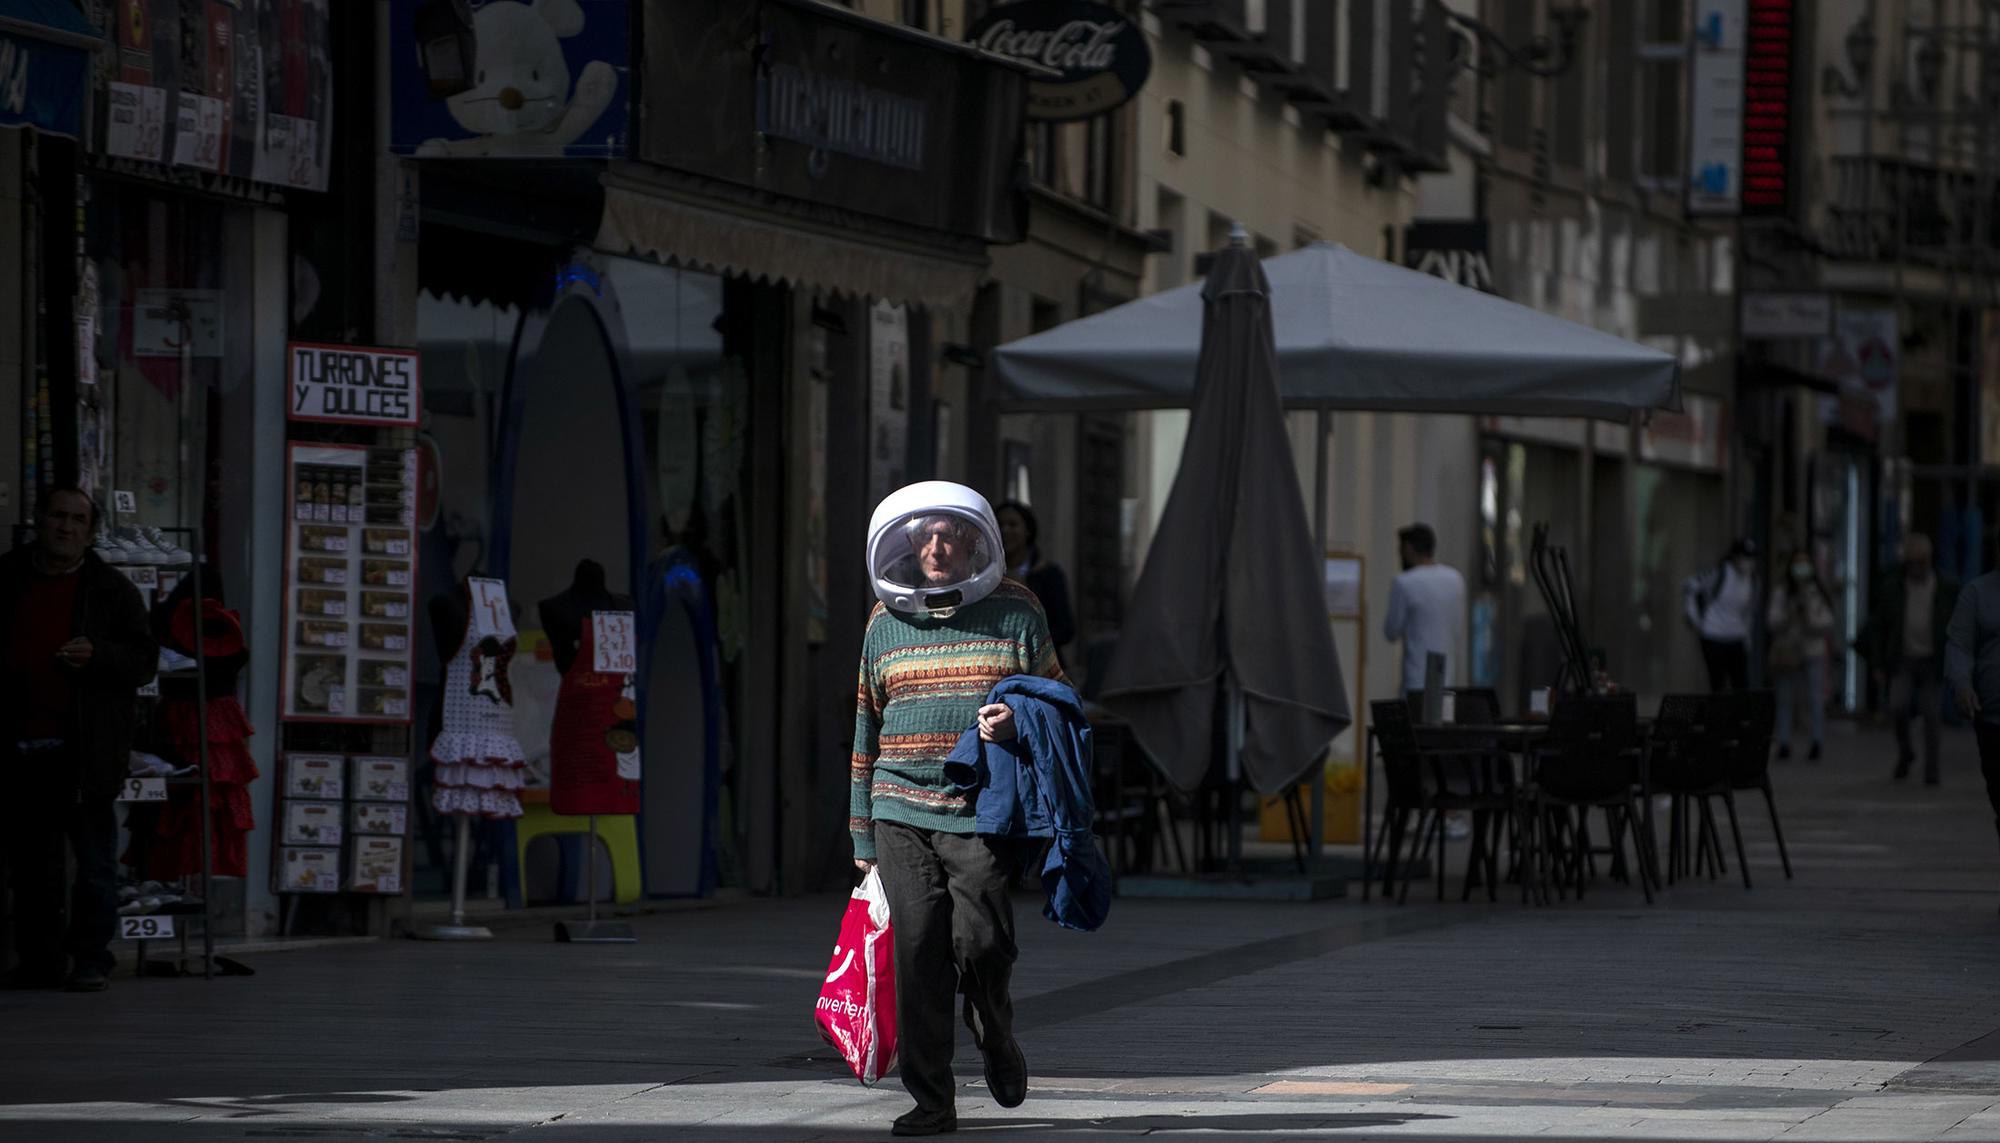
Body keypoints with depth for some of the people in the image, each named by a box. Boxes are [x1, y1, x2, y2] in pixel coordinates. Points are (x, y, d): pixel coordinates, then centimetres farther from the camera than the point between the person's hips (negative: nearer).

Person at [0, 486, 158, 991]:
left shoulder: (112, 590, 3)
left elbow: (144, 660, 1)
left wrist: (97, 656, -17)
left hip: (83, 750, -3)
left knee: (95, 862, -3)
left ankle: (91, 960, 1)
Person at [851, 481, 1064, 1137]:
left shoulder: (1014, 611, 4)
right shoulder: (886, 622, 11)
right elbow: (868, 727, 17)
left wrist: (1017, 721, -13)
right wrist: (862, 831, 16)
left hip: (983, 813, -2)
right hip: (902, 813, 2)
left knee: (980, 940, -11)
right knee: (918, 951, -4)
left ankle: (996, 1039, 22)